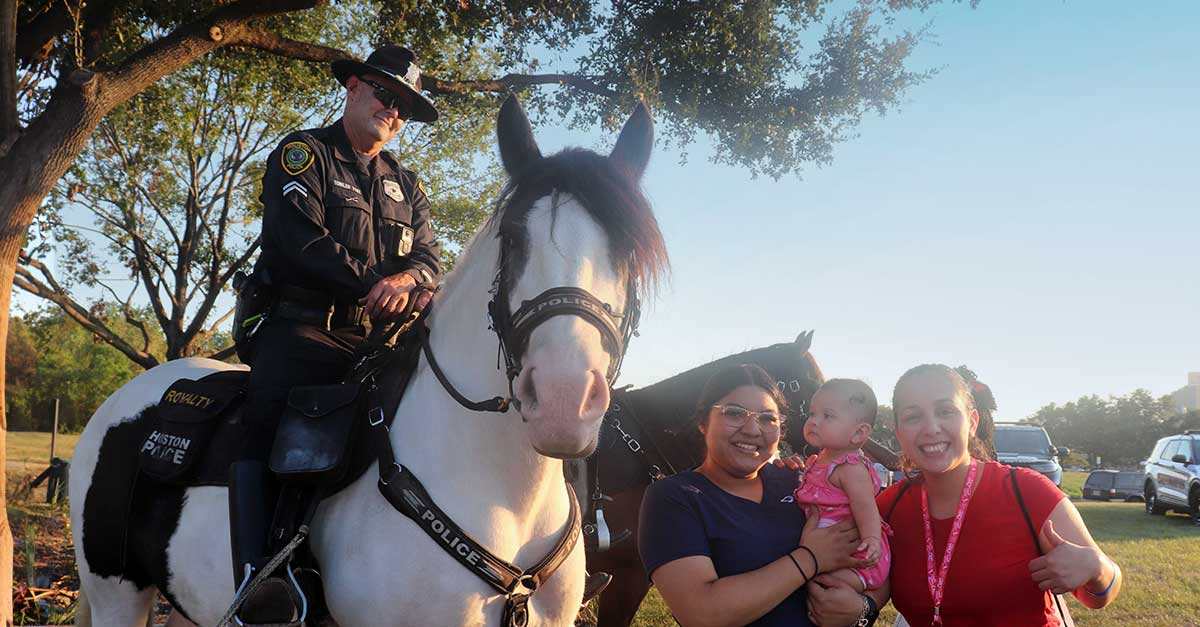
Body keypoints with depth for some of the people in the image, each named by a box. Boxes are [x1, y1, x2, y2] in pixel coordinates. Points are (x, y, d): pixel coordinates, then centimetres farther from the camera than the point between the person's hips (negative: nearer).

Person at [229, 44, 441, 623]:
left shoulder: (407, 186, 24)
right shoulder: (304, 153, 6)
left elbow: (429, 256, 10)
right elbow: (303, 239, -10)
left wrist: (404, 279, -15)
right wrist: (375, 284, -12)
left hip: (372, 337, 6)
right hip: (300, 330, -6)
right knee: (266, 428, -27)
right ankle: (257, 580, -35)